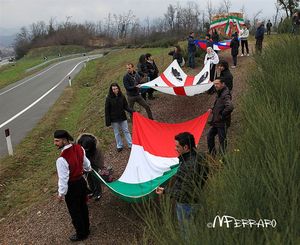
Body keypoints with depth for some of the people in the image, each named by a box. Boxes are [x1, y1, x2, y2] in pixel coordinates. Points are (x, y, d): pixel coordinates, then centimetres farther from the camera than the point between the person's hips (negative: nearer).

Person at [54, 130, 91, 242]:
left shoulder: (62, 159, -32)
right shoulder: (79, 148, -10)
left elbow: (63, 179, -25)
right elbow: (86, 162, 7)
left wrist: (61, 193, -9)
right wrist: (88, 169, 30)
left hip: (72, 187, -7)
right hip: (82, 181, 7)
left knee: (74, 212, 15)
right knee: (83, 207, 25)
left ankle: (81, 234, 35)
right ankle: (86, 229, 45)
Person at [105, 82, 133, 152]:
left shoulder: (122, 96, -4)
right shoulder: (109, 98, -11)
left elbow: (126, 106, 4)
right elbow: (107, 110, -8)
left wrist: (131, 111, -15)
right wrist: (107, 121, -10)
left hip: (122, 117, 2)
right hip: (114, 119, -2)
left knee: (126, 131, 8)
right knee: (117, 133, 11)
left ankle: (131, 144, 16)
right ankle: (119, 146, 25)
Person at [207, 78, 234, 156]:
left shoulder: (225, 95, -21)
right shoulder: (219, 93, 10)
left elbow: (230, 107, -36)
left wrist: (222, 116, -24)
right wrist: (212, 109, 8)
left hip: (222, 123, -10)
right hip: (216, 122, 10)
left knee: (222, 139, 2)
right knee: (210, 136, 18)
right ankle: (212, 153, 33)